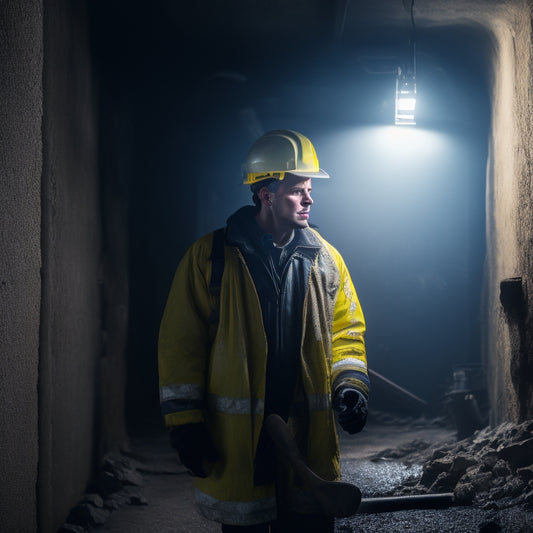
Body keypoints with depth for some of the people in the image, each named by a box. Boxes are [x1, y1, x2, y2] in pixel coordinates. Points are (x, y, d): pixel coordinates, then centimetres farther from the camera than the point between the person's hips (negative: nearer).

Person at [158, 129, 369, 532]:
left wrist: (350, 385, -3)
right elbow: (181, 341, -4)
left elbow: (346, 329, 14)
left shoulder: (324, 258, 8)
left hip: (309, 437, 3)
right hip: (235, 442, -3)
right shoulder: (212, 256, -4)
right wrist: (184, 422, -7)